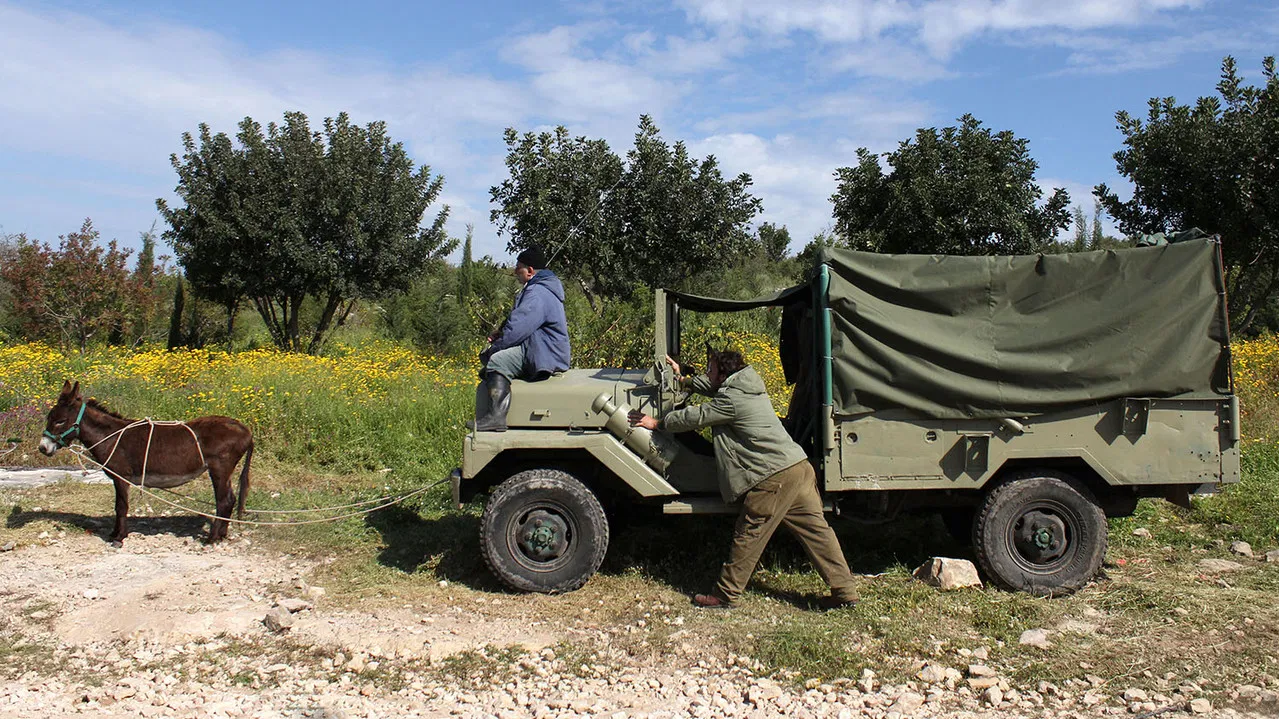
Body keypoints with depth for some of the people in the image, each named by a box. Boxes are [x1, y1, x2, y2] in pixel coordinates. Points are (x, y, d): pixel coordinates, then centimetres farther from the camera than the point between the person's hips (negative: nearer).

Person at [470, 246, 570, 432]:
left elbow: (517, 328, -24)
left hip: (546, 357, -12)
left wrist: (493, 348, -12)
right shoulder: (538, 289, 20)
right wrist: (502, 333, 10)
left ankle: (497, 417, -30)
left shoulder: (537, 294, -18)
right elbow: (522, 323, 28)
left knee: (496, 361, -28)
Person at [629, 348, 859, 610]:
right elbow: (711, 386, 34)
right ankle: (844, 591, 14)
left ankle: (725, 594, 14)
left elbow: (694, 417, -3)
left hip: (774, 477, -9)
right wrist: (683, 379, 41)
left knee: (748, 536, 2)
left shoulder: (731, 400, -12)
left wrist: (657, 423, 11)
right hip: (800, 467, 9)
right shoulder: (745, 385, 16)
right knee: (816, 530, 10)